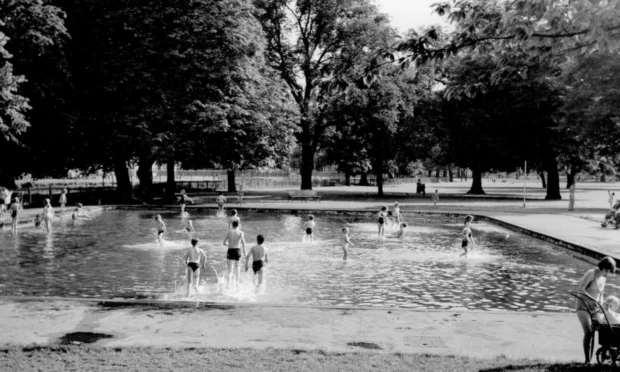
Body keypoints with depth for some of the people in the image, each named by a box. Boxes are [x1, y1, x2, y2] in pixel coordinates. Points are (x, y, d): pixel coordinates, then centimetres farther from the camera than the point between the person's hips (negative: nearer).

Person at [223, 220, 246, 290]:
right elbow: (243, 242, -14)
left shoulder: (229, 232, 6)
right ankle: (237, 282, 22)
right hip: (237, 251, 0)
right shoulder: (240, 232, 0)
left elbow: (224, 243, 8)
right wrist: (244, 252, -12)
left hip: (230, 251, 0)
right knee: (237, 266, 25)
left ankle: (229, 285, -15)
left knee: (230, 269, 1)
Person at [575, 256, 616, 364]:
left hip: (592, 307, 7)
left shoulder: (604, 278, 10)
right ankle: (587, 360, -17)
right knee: (588, 332, -19)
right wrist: (592, 300, -28)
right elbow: (580, 289, -22)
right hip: (582, 306, -7)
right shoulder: (591, 273, -14)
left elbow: (600, 295, 18)